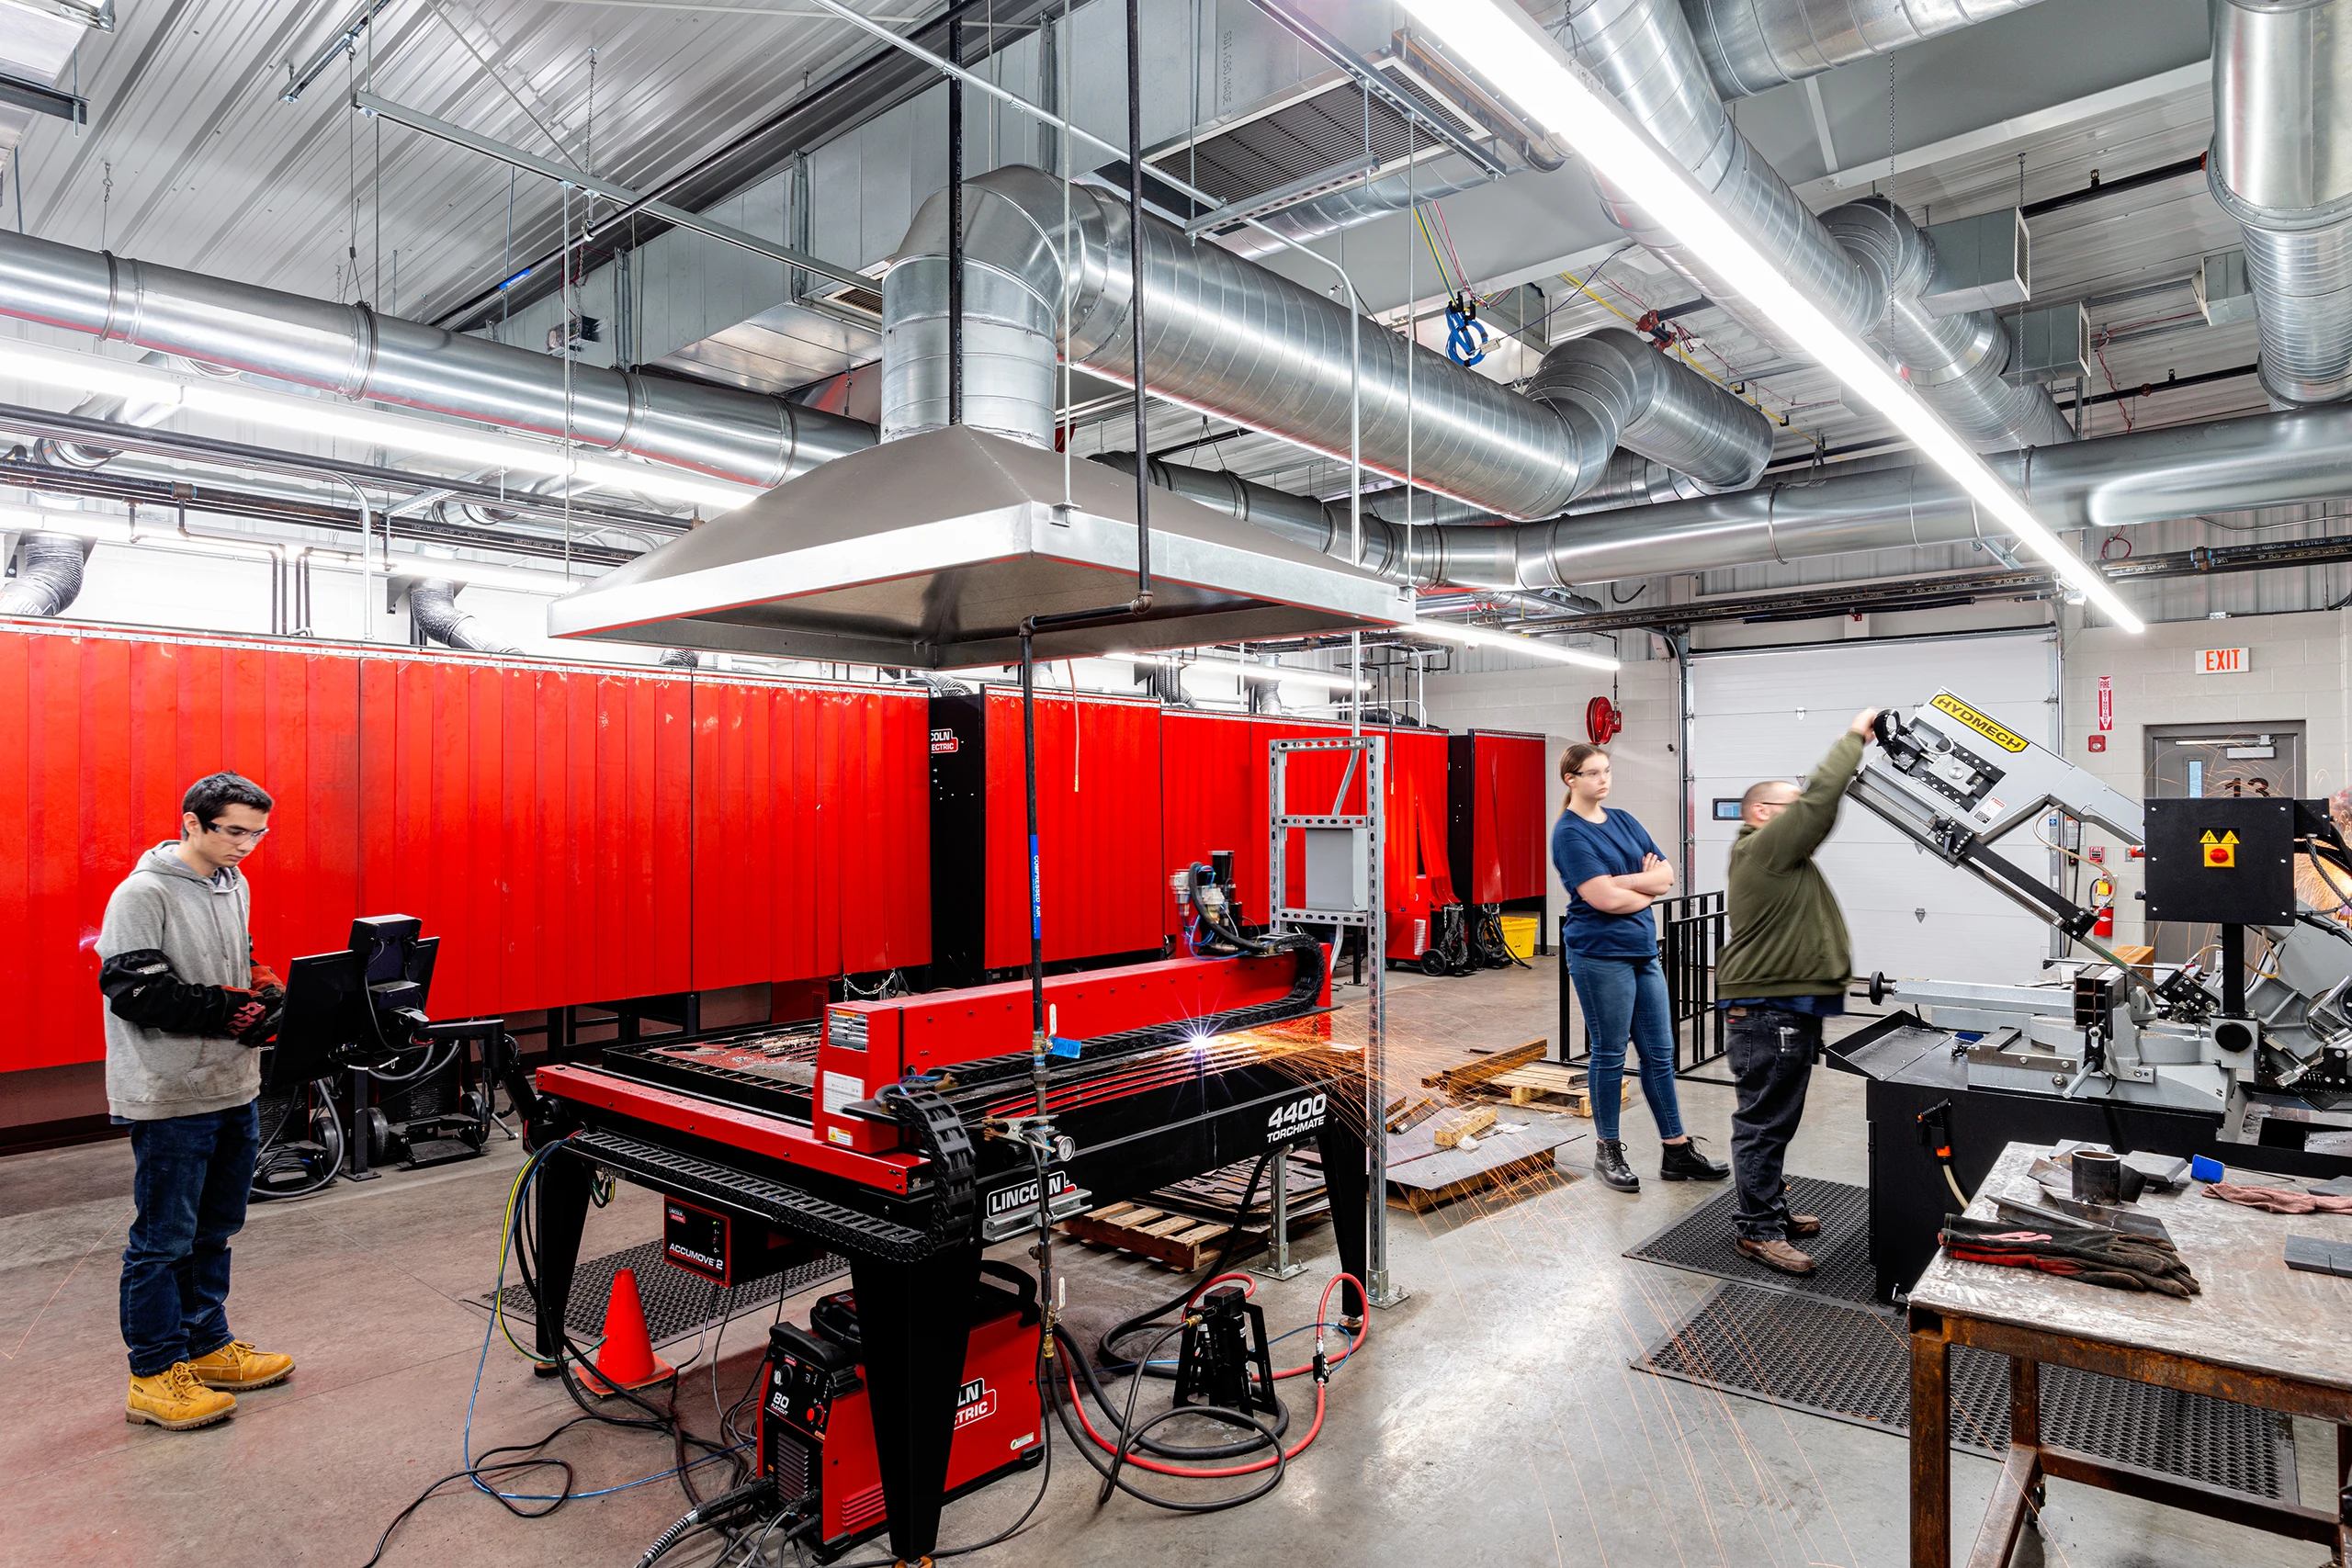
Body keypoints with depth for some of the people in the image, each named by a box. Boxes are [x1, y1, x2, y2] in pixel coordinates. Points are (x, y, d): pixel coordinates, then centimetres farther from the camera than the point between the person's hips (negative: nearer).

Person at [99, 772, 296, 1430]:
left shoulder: (234, 885, 10)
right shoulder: (144, 894, -14)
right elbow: (132, 989, -19)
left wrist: (264, 990, 0)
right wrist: (229, 1008, -21)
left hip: (235, 1091, 8)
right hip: (172, 1099, -8)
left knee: (214, 1230, 18)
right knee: (164, 1240, 3)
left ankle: (207, 1346, 31)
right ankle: (156, 1376, 15)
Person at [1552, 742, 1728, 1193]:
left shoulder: (1623, 820, 12)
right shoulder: (1569, 833, -10)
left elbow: (1666, 876, 6)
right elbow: (1603, 898, -18)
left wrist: (1624, 882, -11)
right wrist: (1647, 888, -2)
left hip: (1644, 951, 7)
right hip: (1601, 954, -7)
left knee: (1659, 1053, 11)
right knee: (1610, 1054, 3)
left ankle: (1677, 1151, 20)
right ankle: (1607, 1153, 17)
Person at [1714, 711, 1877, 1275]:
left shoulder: (1776, 851, 17)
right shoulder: (1764, 846, -14)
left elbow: (1820, 807, 19)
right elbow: (1819, 799, -19)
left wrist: (1855, 751, 11)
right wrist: (1853, 735, -9)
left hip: (1786, 1009, 11)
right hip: (1770, 1012, -11)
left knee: (1775, 1119, 19)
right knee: (1765, 1121, -5)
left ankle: (1770, 1208, 30)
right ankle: (1757, 1229, 1)